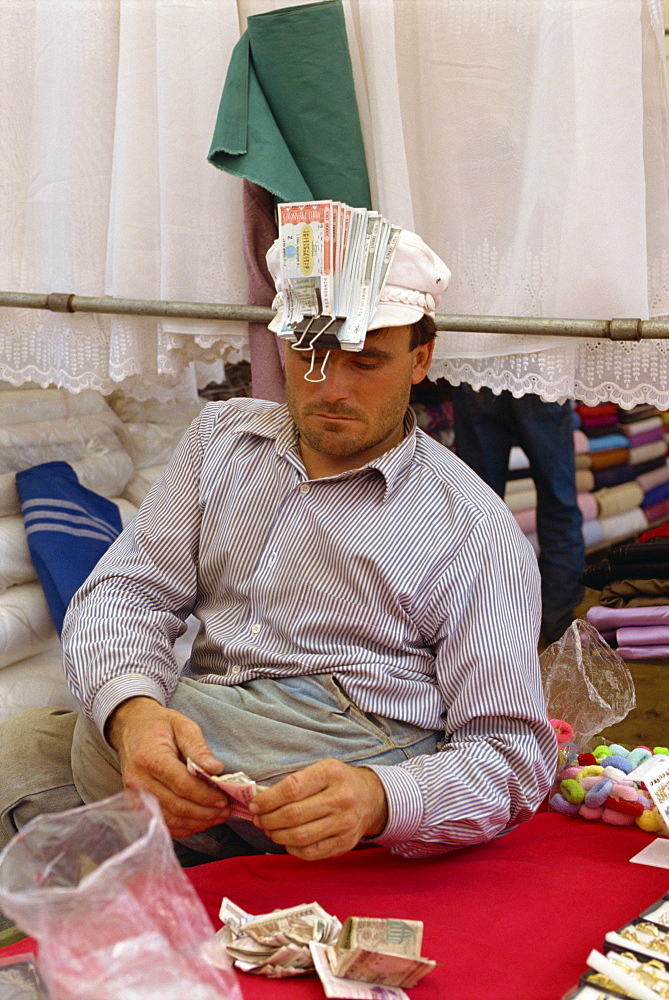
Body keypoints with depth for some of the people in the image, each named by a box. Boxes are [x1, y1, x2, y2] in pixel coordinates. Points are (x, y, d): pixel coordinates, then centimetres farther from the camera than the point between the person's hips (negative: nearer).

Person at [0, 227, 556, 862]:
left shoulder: (476, 531, -1)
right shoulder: (222, 437, 14)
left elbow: (512, 759, -6)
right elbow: (121, 595, 3)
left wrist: (378, 799, -29)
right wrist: (134, 711, -22)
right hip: (199, 740, 5)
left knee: (99, 743, -27)